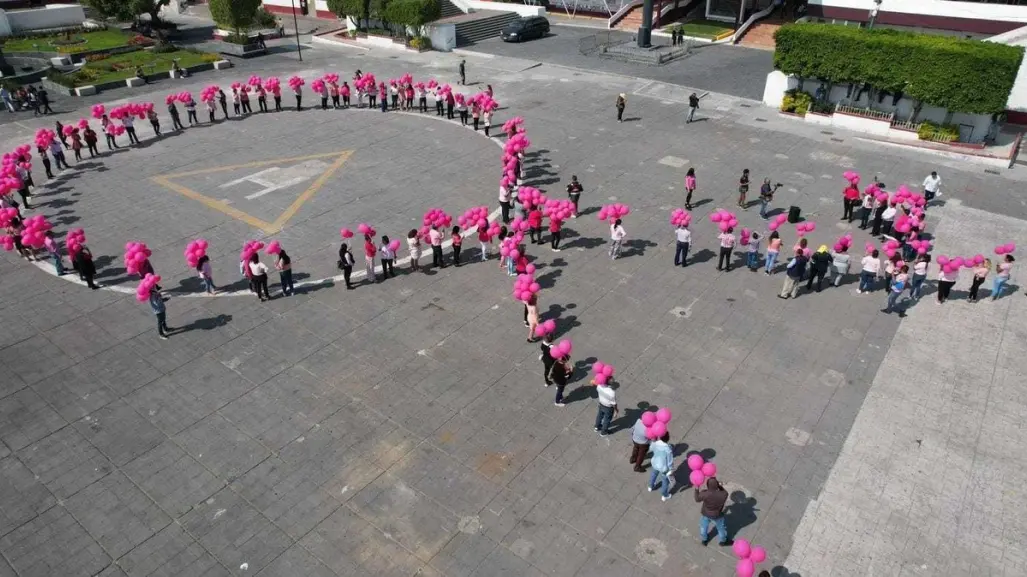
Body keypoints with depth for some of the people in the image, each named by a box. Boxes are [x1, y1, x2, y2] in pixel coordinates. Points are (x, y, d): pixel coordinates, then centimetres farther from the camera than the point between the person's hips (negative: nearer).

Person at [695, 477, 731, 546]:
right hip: (717, 516, 0)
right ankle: (723, 541, 55)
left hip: (705, 514, 1)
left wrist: (697, 489, -5)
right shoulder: (723, 495, -36)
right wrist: (719, 485, -14)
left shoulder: (704, 494, -37)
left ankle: (704, 540, 55)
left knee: (703, 526, 31)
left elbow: (697, 499, -15)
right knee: (721, 527, 30)